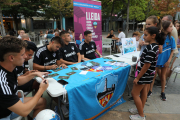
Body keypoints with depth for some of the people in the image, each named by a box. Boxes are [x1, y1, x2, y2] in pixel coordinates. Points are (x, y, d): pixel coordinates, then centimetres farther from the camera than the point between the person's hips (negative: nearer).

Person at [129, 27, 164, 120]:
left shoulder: (151, 48, -24)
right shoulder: (155, 46, 6)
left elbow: (147, 65, -25)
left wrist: (137, 78, -20)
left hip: (144, 75, -10)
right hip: (147, 75, 10)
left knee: (134, 93, 2)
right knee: (143, 92, 20)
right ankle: (140, 109, 37)